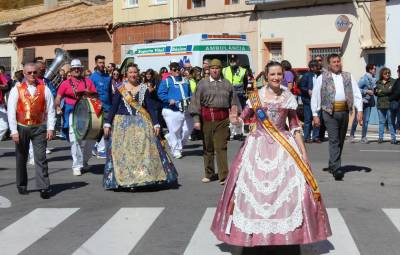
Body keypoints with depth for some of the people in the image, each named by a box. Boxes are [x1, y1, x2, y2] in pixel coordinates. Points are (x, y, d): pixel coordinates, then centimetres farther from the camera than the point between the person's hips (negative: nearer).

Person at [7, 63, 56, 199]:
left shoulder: (44, 89, 1)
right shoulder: (16, 90, -1)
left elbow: (50, 110, 0)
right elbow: (11, 111, -3)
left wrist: (50, 128, -8)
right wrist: (14, 131, -9)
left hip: (39, 128, -1)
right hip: (21, 128, 1)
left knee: (41, 158, -7)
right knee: (21, 158, 12)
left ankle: (44, 187, -7)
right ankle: (22, 185, 27)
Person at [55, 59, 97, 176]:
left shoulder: (88, 82, 11)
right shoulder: (66, 83, 6)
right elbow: (58, 98, 5)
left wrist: (89, 94, -9)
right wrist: (57, 107, -11)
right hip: (72, 112, -2)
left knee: (90, 138, 5)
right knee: (75, 140, -6)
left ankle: (84, 161, 28)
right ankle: (76, 166, 2)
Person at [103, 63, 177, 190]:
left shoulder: (144, 88, 5)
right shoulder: (120, 88, 1)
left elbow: (151, 107, 4)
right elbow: (113, 107, 1)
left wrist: (156, 123, -3)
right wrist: (107, 123, -5)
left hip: (142, 123, 1)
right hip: (123, 123, -1)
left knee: (145, 149, -4)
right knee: (123, 151, -1)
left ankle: (145, 176, 4)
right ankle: (124, 179, 5)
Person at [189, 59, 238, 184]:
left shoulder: (227, 84, 11)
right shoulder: (202, 83, 6)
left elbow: (233, 101, 11)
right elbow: (196, 102, 3)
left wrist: (234, 113, -3)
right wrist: (196, 119, -3)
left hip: (222, 119, 0)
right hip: (206, 118, 1)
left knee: (221, 148, -6)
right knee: (207, 148, 10)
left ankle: (223, 176, -5)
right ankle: (209, 174, 22)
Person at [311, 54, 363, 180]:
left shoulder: (348, 77, 14)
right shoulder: (322, 78, 6)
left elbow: (356, 93, 9)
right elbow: (315, 96, 4)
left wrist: (359, 110, -2)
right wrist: (315, 114, -2)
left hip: (344, 112, 4)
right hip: (330, 112, -4)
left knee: (340, 140, 10)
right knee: (334, 140, -11)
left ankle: (332, 165, 25)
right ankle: (336, 169, -14)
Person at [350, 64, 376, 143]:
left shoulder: (373, 79, 8)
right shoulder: (364, 79, -13)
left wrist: (374, 91, 2)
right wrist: (366, 91, -19)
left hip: (368, 102, 6)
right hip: (361, 101, -6)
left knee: (366, 120, 4)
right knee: (356, 119, 1)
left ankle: (363, 137, 10)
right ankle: (352, 135, 14)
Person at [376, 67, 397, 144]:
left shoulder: (393, 81, 2)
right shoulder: (378, 82, 14)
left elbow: (392, 90, -12)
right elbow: (375, 92, 10)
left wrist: (381, 91, -4)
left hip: (390, 104, -3)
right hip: (380, 104, 3)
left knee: (391, 122, -3)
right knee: (381, 121, 7)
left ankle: (393, 138, 3)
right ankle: (380, 137, 12)